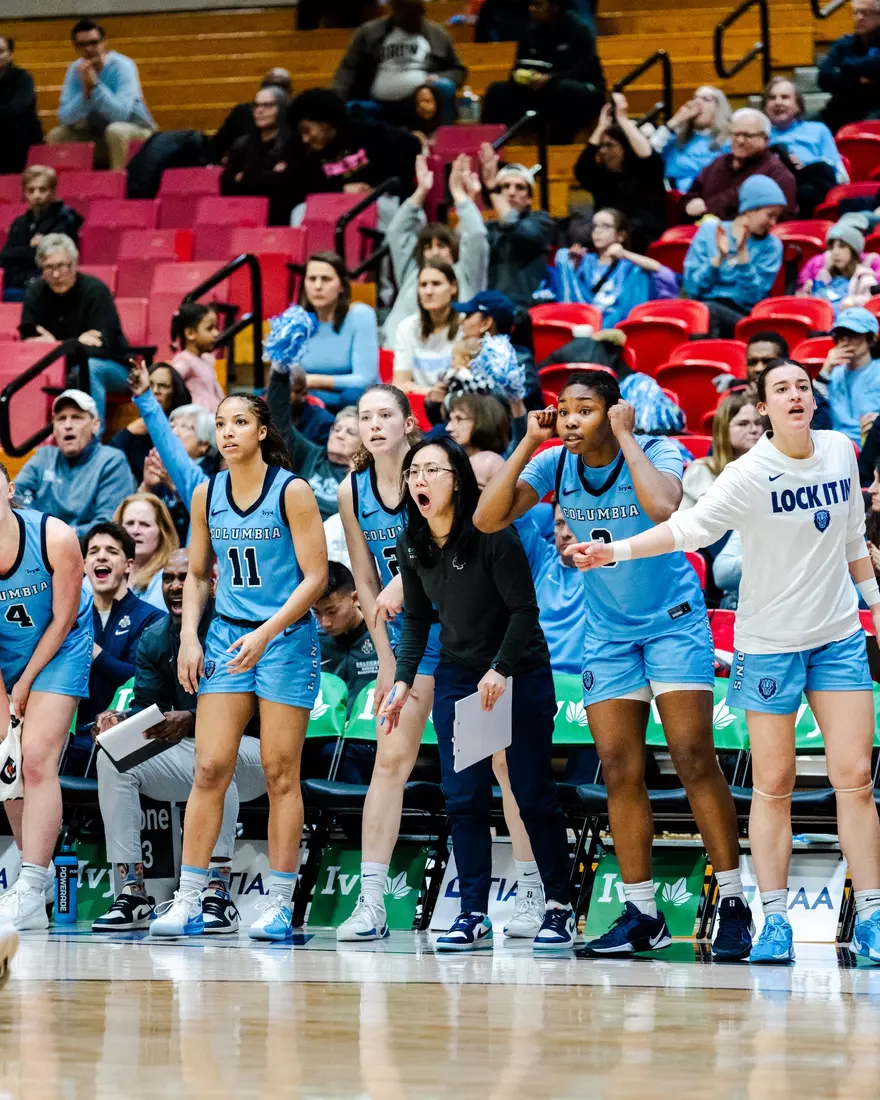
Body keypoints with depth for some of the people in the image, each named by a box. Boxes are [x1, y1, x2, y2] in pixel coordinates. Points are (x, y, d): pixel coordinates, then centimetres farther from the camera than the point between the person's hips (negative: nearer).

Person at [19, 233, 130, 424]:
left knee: (90, 367, -36)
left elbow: (101, 346, -25)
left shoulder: (95, 291, -20)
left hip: (110, 368, -4)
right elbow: (28, 342, -13)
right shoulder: (35, 293, -7)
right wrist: (78, 342, -25)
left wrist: (53, 344, -26)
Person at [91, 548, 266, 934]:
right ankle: (132, 892, -17)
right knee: (112, 759, -14)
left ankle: (218, 892, -41)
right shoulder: (154, 639, 7)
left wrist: (192, 720, -38)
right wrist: (119, 720, -20)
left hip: (248, 751, -6)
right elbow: (146, 707, 4)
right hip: (188, 759, 6)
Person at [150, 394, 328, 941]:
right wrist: (190, 638, 2)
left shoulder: (292, 491, -7)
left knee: (280, 774, -2)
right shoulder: (207, 494, 7)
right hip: (226, 636, 4)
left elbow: (316, 577, -9)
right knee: (210, 770, -4)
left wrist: (265, 635, -18)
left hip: (286, 639, -4)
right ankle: (188, 903, -3)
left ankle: (280, 907, 1)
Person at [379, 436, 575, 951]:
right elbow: (417, 618, 10)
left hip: (519, 674, -5)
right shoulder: (412, 545, 0)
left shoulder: (491, 533, -18)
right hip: (456, 677, 5)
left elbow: (524, 608, -16)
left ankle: (559, 908, 8)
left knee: (533, 794, -2)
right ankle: (474, 916, 1)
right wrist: (404, 680, 0)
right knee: (464, 800, -1)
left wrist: (500, 670, -24)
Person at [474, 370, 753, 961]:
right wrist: (527, 443, -13)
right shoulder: (553, 465, -3)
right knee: (620, 772, 3)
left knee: (695, 758, -11)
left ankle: (734, 904, -6)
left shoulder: (656, 451, -16)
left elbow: (662, 507, -37)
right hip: (608, 631, 5)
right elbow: (488, 519, -10)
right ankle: (642, 915, 9)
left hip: (673, 620, -5)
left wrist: (624, 436, -27)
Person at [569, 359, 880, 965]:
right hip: (769, 644, -4)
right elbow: (689, 527, -24)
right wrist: (615, 551, -36)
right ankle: (775, 921, 4)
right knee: (773, 785, -1)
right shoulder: (750, 475, -14)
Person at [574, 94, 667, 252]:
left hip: (643, 238, -4)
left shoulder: (644, 172, 10)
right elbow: (581, 171, 2)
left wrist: (623, 119, -7)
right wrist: (601, 127, 4)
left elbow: (648, 155, -12)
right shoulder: (602, 176, 21)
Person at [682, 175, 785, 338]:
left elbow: (752, 298, -3)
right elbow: (692, 288, 3)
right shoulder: (710, 230, 9)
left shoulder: (771, 246, 8)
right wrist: (719, 257, -9)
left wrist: (742, 253, -10)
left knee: (709, 311, -35)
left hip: (740, 317, -1)